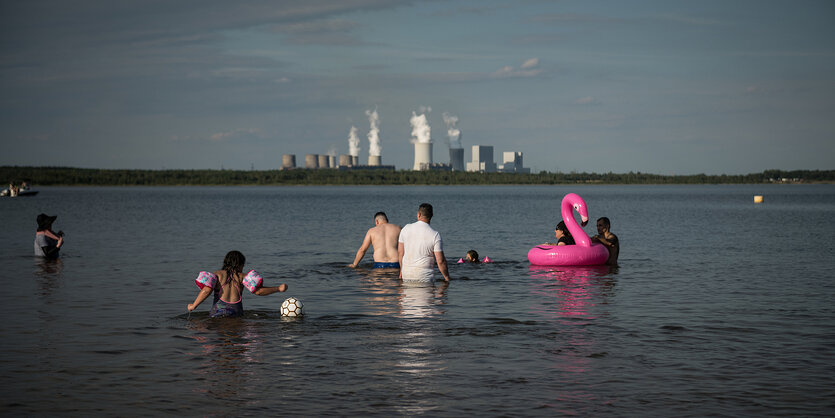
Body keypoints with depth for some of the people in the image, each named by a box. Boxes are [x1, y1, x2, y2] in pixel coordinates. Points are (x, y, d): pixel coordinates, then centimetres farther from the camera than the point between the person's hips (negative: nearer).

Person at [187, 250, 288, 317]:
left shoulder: (217, 274, 12)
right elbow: (258, 291, 6)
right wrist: (278, 288, 15)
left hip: (218, 311, -1)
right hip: (236, 312, 1)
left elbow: (207, 290, -4)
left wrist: (193, 306, 4)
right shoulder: (242, 277, 13)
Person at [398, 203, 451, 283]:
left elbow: (400, 252, 11)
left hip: (406, 275, 4)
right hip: (424, 277, -3)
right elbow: (440, 261, -9)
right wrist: (447, 278, 3)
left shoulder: (406, 229, 3)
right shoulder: (435, 235, -8)